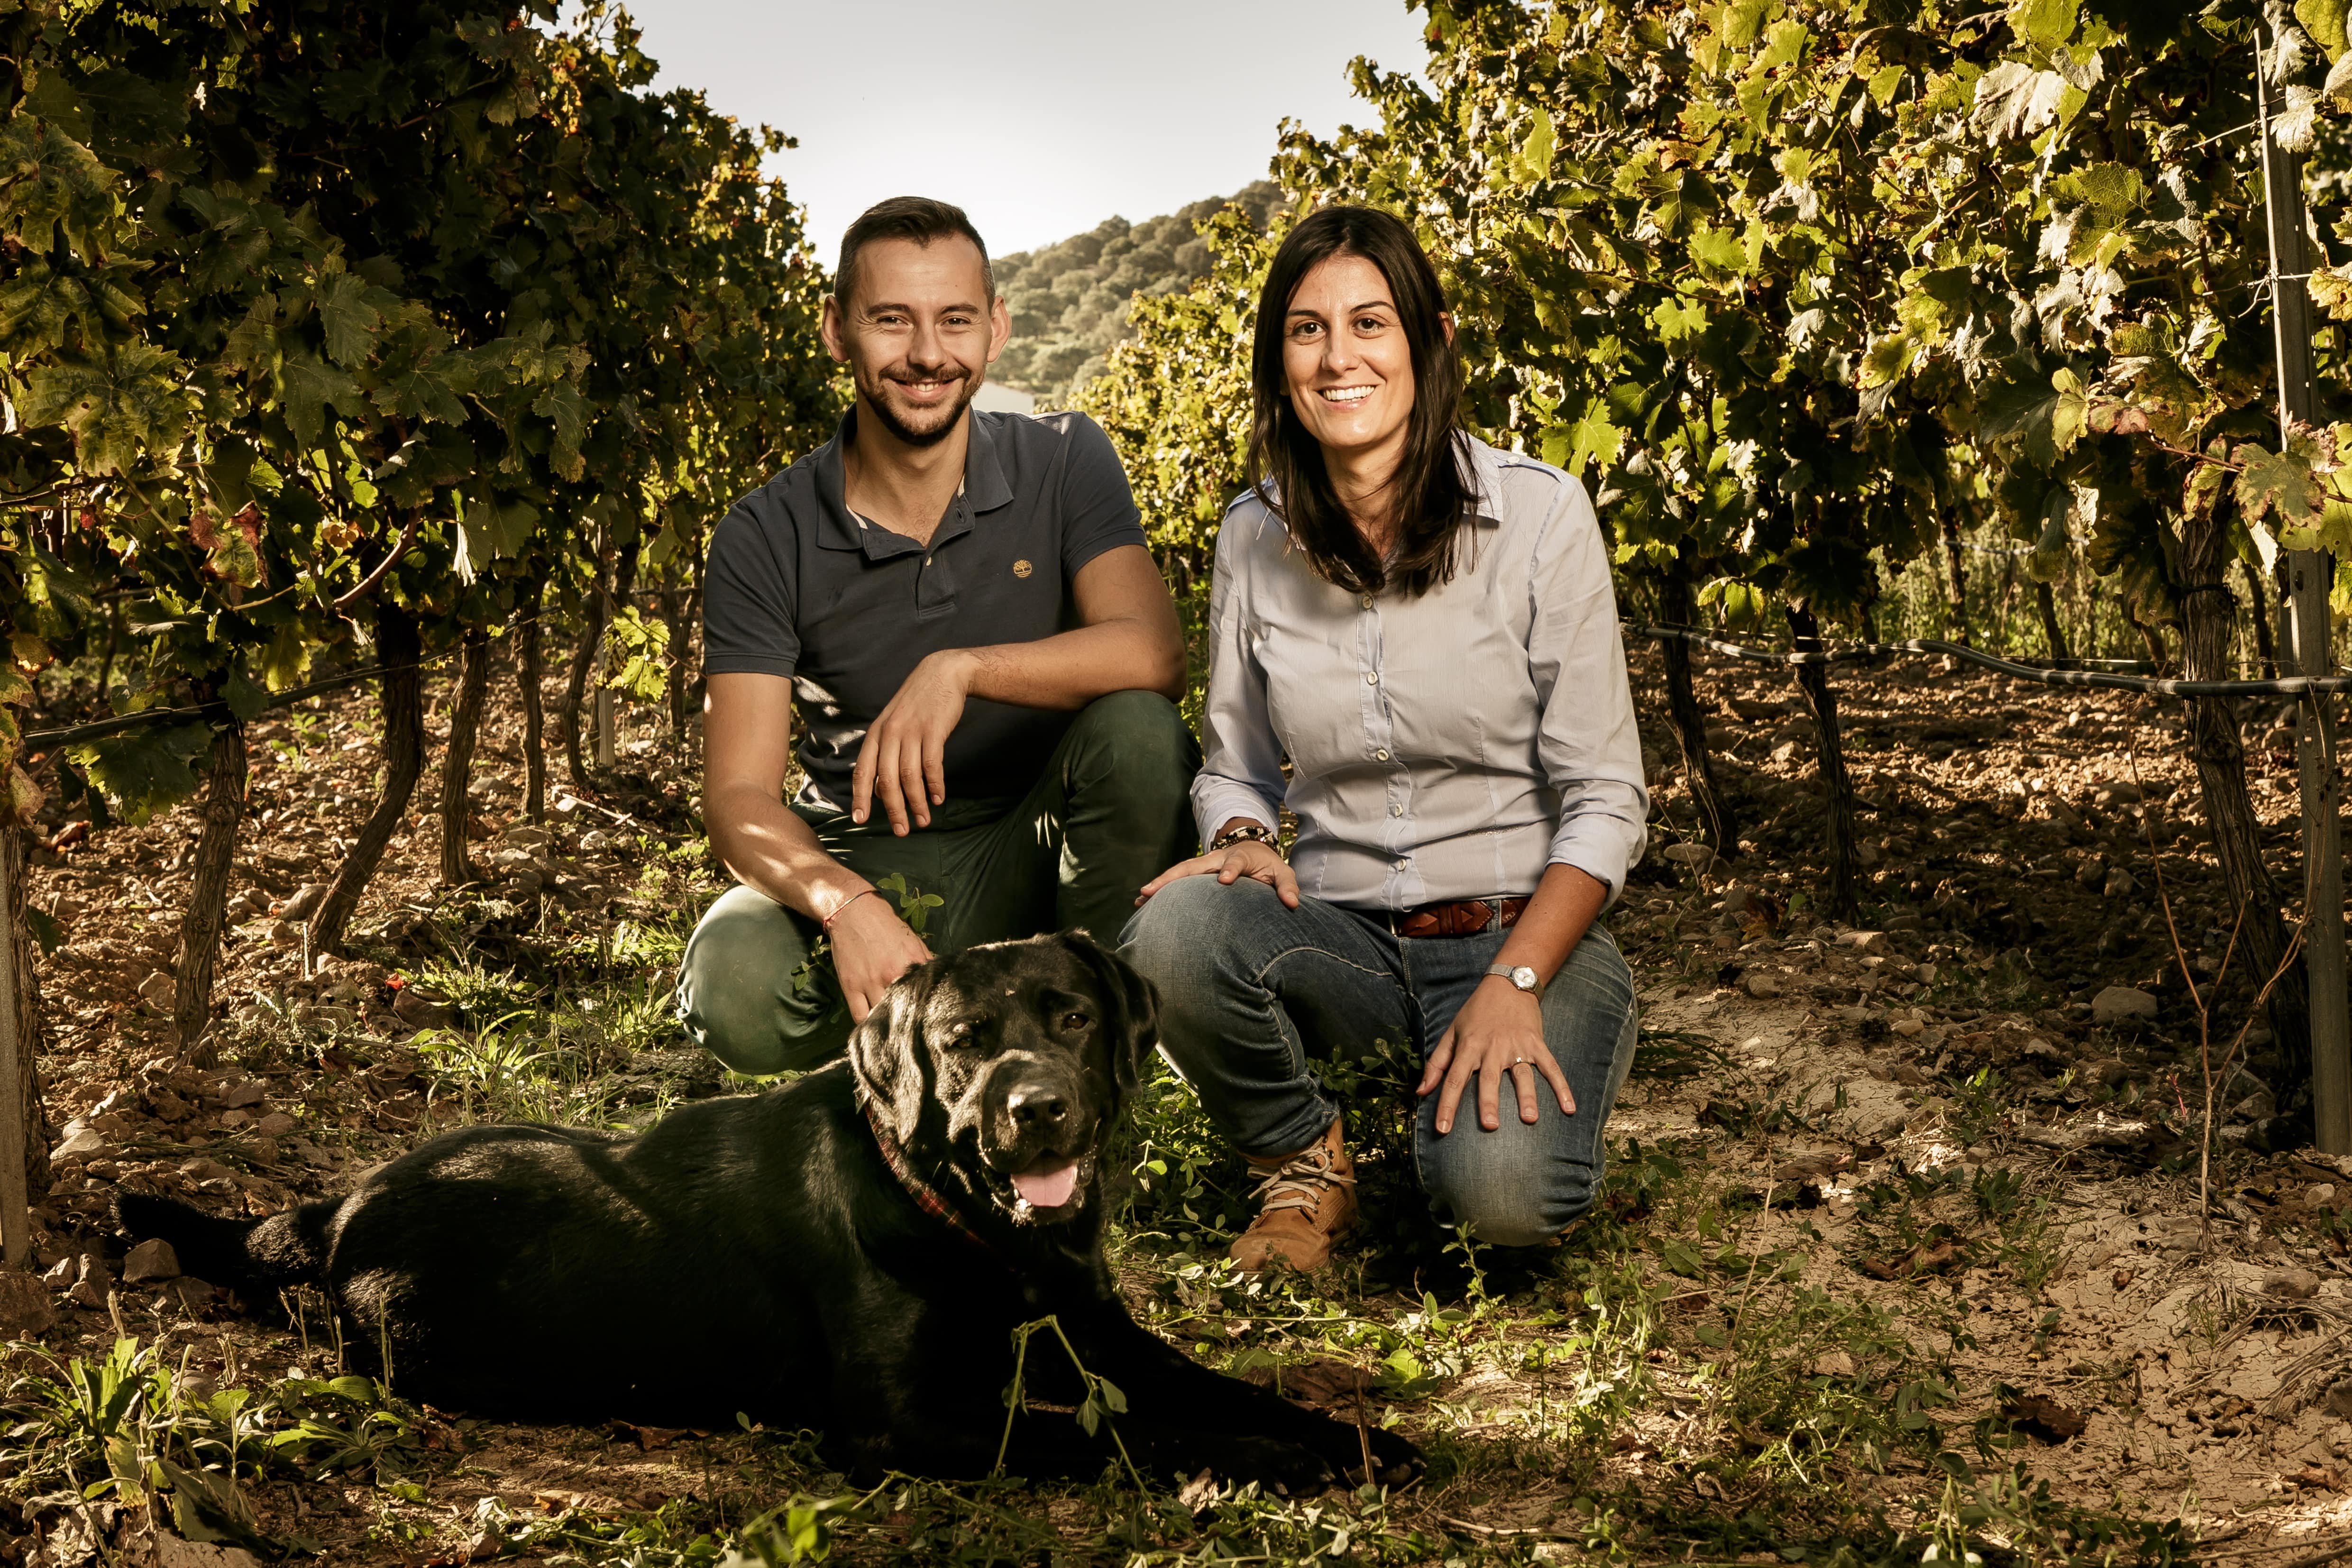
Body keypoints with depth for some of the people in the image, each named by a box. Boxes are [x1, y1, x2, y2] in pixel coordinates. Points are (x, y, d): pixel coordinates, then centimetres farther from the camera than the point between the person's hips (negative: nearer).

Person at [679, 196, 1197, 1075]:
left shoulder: (1064, 464, -3)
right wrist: (847, 906, -33)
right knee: (736, 991, -32)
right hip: (866, 867, 0)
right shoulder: (764, 541, -5)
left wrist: (961, 669, -34)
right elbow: (738, 797, -12)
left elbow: (1155, 655, -19)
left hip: (1035, 859, 0)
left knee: (1136, 732, -31)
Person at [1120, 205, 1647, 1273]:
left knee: (1504, 1191, -32)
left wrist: (1513, 986, -20)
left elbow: (1604, 802, -7)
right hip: (1341, 937, 3)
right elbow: (1236, 767, 13)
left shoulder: (1539, 514, -8)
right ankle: (1302, 1164, -1)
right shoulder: (1254, 540, 2)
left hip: (1527, 931, -2)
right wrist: (1241, 840, -12)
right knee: (1170, 934, -31)